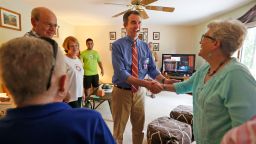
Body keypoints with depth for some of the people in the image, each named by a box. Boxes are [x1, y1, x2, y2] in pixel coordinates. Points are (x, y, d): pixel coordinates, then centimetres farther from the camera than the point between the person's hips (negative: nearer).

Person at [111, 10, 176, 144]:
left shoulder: (145, 46, 2)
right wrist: (146, 83, -33)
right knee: (118, 130, 16)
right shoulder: (118, 45, -13)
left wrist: (164, 80, -18)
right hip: (122, 92, -4)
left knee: (139, 128, 23)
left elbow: (152, 69, 2)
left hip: (139, 92, 4)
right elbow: (121, 73, -24)